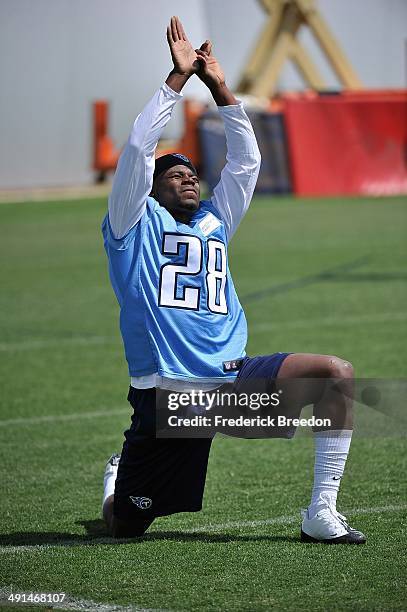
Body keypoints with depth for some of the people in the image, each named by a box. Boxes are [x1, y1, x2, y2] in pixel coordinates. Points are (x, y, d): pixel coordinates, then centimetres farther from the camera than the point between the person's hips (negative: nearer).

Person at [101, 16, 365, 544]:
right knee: (123, 525, 1)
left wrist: (219, 86, 13)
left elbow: (246, 160, 18)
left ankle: (321, 515, -15)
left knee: (337, 375, -17)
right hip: (166, 393, -4)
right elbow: (139, 147, -7)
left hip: (232, 376, 4)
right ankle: (116, 476, 41)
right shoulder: (136, 225, 5)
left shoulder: (214, 224, 19)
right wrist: (179, 76, -5)